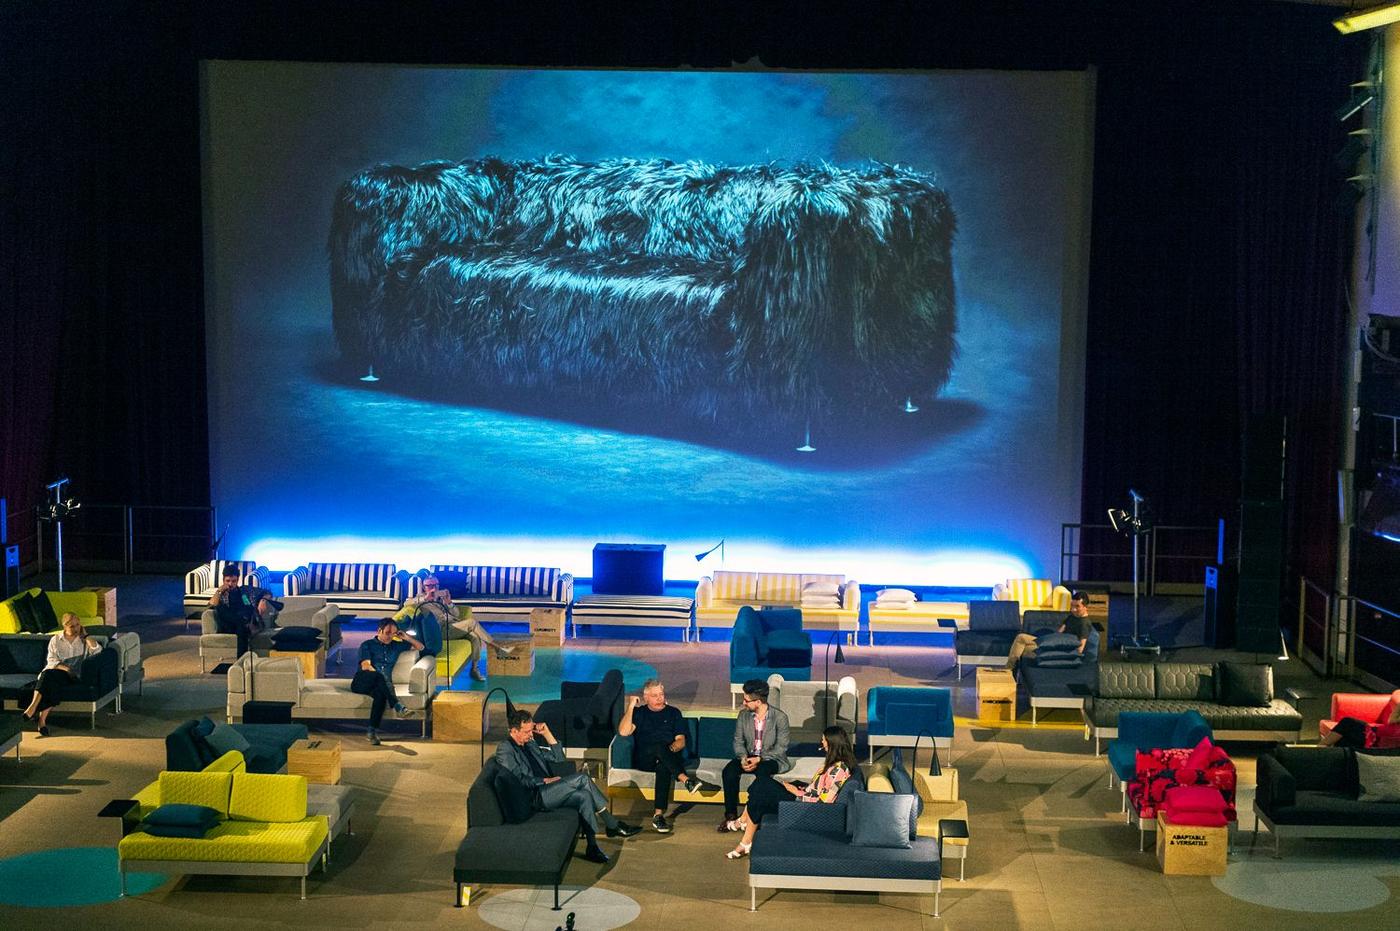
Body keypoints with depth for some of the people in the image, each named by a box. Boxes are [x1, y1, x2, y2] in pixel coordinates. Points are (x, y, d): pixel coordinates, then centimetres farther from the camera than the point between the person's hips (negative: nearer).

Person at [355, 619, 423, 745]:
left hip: (380, 685, 3)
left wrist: (406, 638, 13)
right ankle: (398, 707, -52)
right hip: (362, 682, -3)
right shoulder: (367, 645, 11)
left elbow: (420, 647, 28)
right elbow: (365, 666, -6)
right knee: (380, 676, -37)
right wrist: (379, 676, -19)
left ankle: (373, 731, -42)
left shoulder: (396, 646, 24)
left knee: (380, 693, -36)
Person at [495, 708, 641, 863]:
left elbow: (558, 757, 21)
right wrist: (546, 780, -14)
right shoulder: (505, 749, -5)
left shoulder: (529, 743, 21)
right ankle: (613, 825, -16)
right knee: (582, 778, -22)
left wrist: (546, 733, 11)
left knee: (584, 795, -20)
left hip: (546, 791, 9)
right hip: (533, 797, -9)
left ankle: (593, 848, -20)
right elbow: (519, 779, -15)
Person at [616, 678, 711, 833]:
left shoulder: (673, 713, 20)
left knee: (663, 767, -37)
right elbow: (623, 732, -3)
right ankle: (685, 779, -51)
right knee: (660, 746, -35)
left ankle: (659, 815, -46)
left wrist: (673, 747, -12)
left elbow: (681, 741, 10)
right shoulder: (639, 713, 16)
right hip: (644, 760, 0)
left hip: (669, 757, 1)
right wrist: (631, 707, -4)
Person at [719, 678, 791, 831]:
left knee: (762, 773, -38)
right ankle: (731, 815, -18)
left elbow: (781, 747, -12)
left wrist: (759, 759, -22)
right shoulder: (743, 715, 3)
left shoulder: (780, 717, -11)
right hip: (749, 757, 4)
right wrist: (743, 758, -17)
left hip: (771, 758, -4)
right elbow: (738, 741, 3)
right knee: (728, 771, -25)